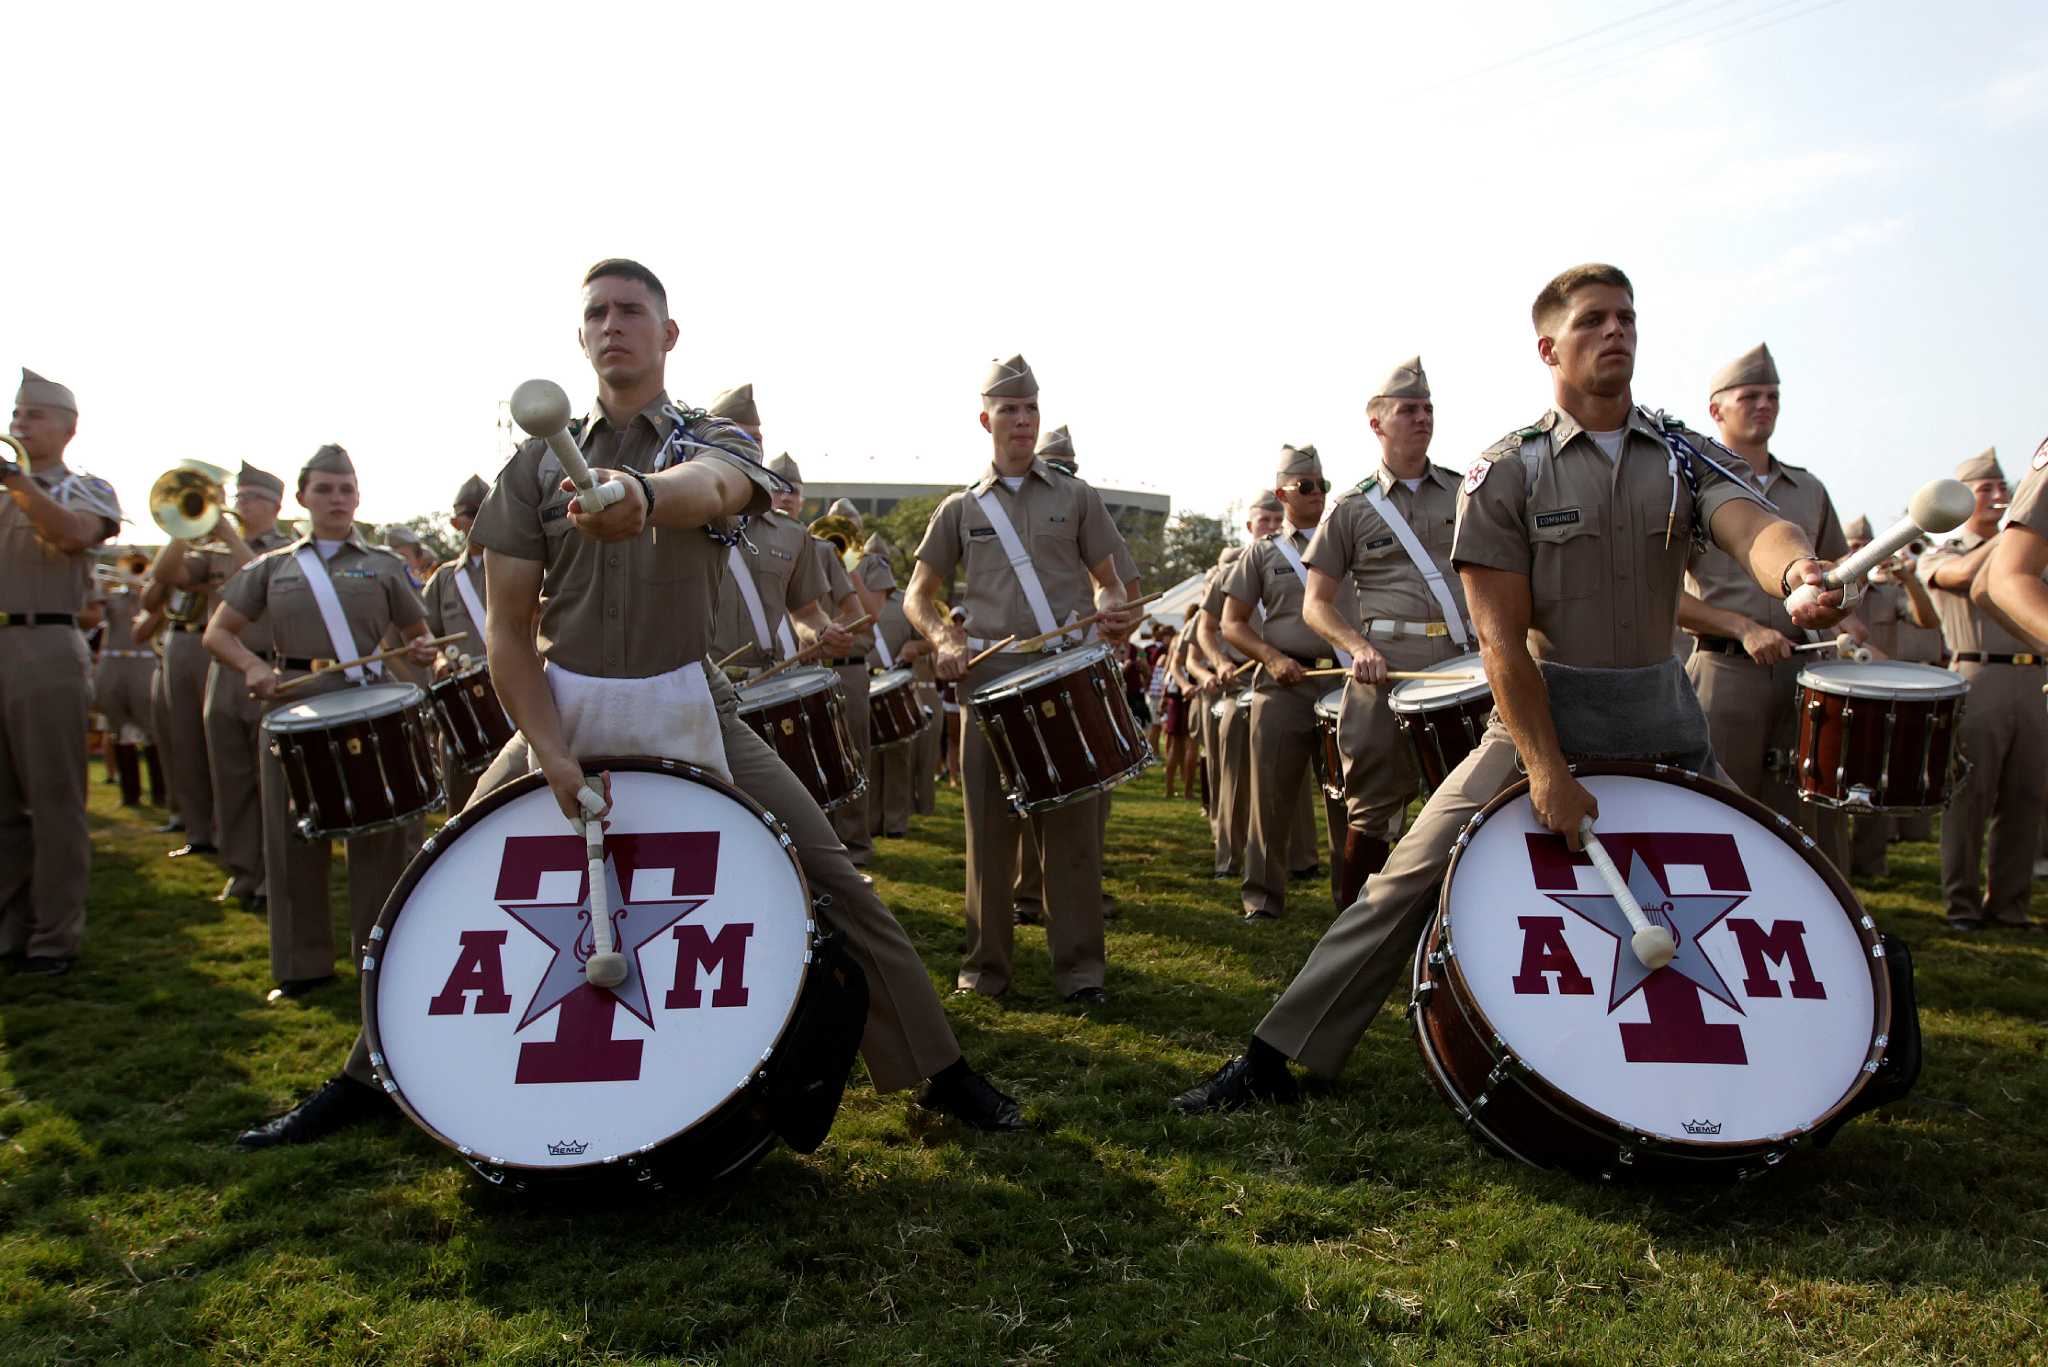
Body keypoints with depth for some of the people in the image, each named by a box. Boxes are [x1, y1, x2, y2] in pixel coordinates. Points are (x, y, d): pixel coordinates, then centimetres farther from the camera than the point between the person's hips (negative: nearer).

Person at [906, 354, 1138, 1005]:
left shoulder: (1076, 498, 12)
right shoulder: (960, 509, 12)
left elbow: (1107, 581, 14)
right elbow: (918, 595, 15)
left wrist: (1114, 615, -9)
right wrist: (945, 639, -5)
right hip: (989, 679, 1)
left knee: (1071, 822, 0)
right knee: (990, 823, 3)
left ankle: (1080, 964, 7)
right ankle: (986, 963, 14)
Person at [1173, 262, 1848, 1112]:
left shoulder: (1687, 458, 3)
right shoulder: (1506, 474, -7)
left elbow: (1752, 525, -19)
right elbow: (1502, 639, -13)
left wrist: (1799, 571, -44)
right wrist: (1547, 771, -20)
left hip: (1664, 722, 4)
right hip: (1539, 713, -3)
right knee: (1410, 878, -9)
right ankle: (1274, 1059, -1)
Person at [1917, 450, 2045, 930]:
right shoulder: (1941, 555, 8)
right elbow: (1969, 573, -15)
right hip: (1978, 679, -5)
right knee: (1970, 795, -5)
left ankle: (2009, 901, 13)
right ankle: (1962, 904, 1)